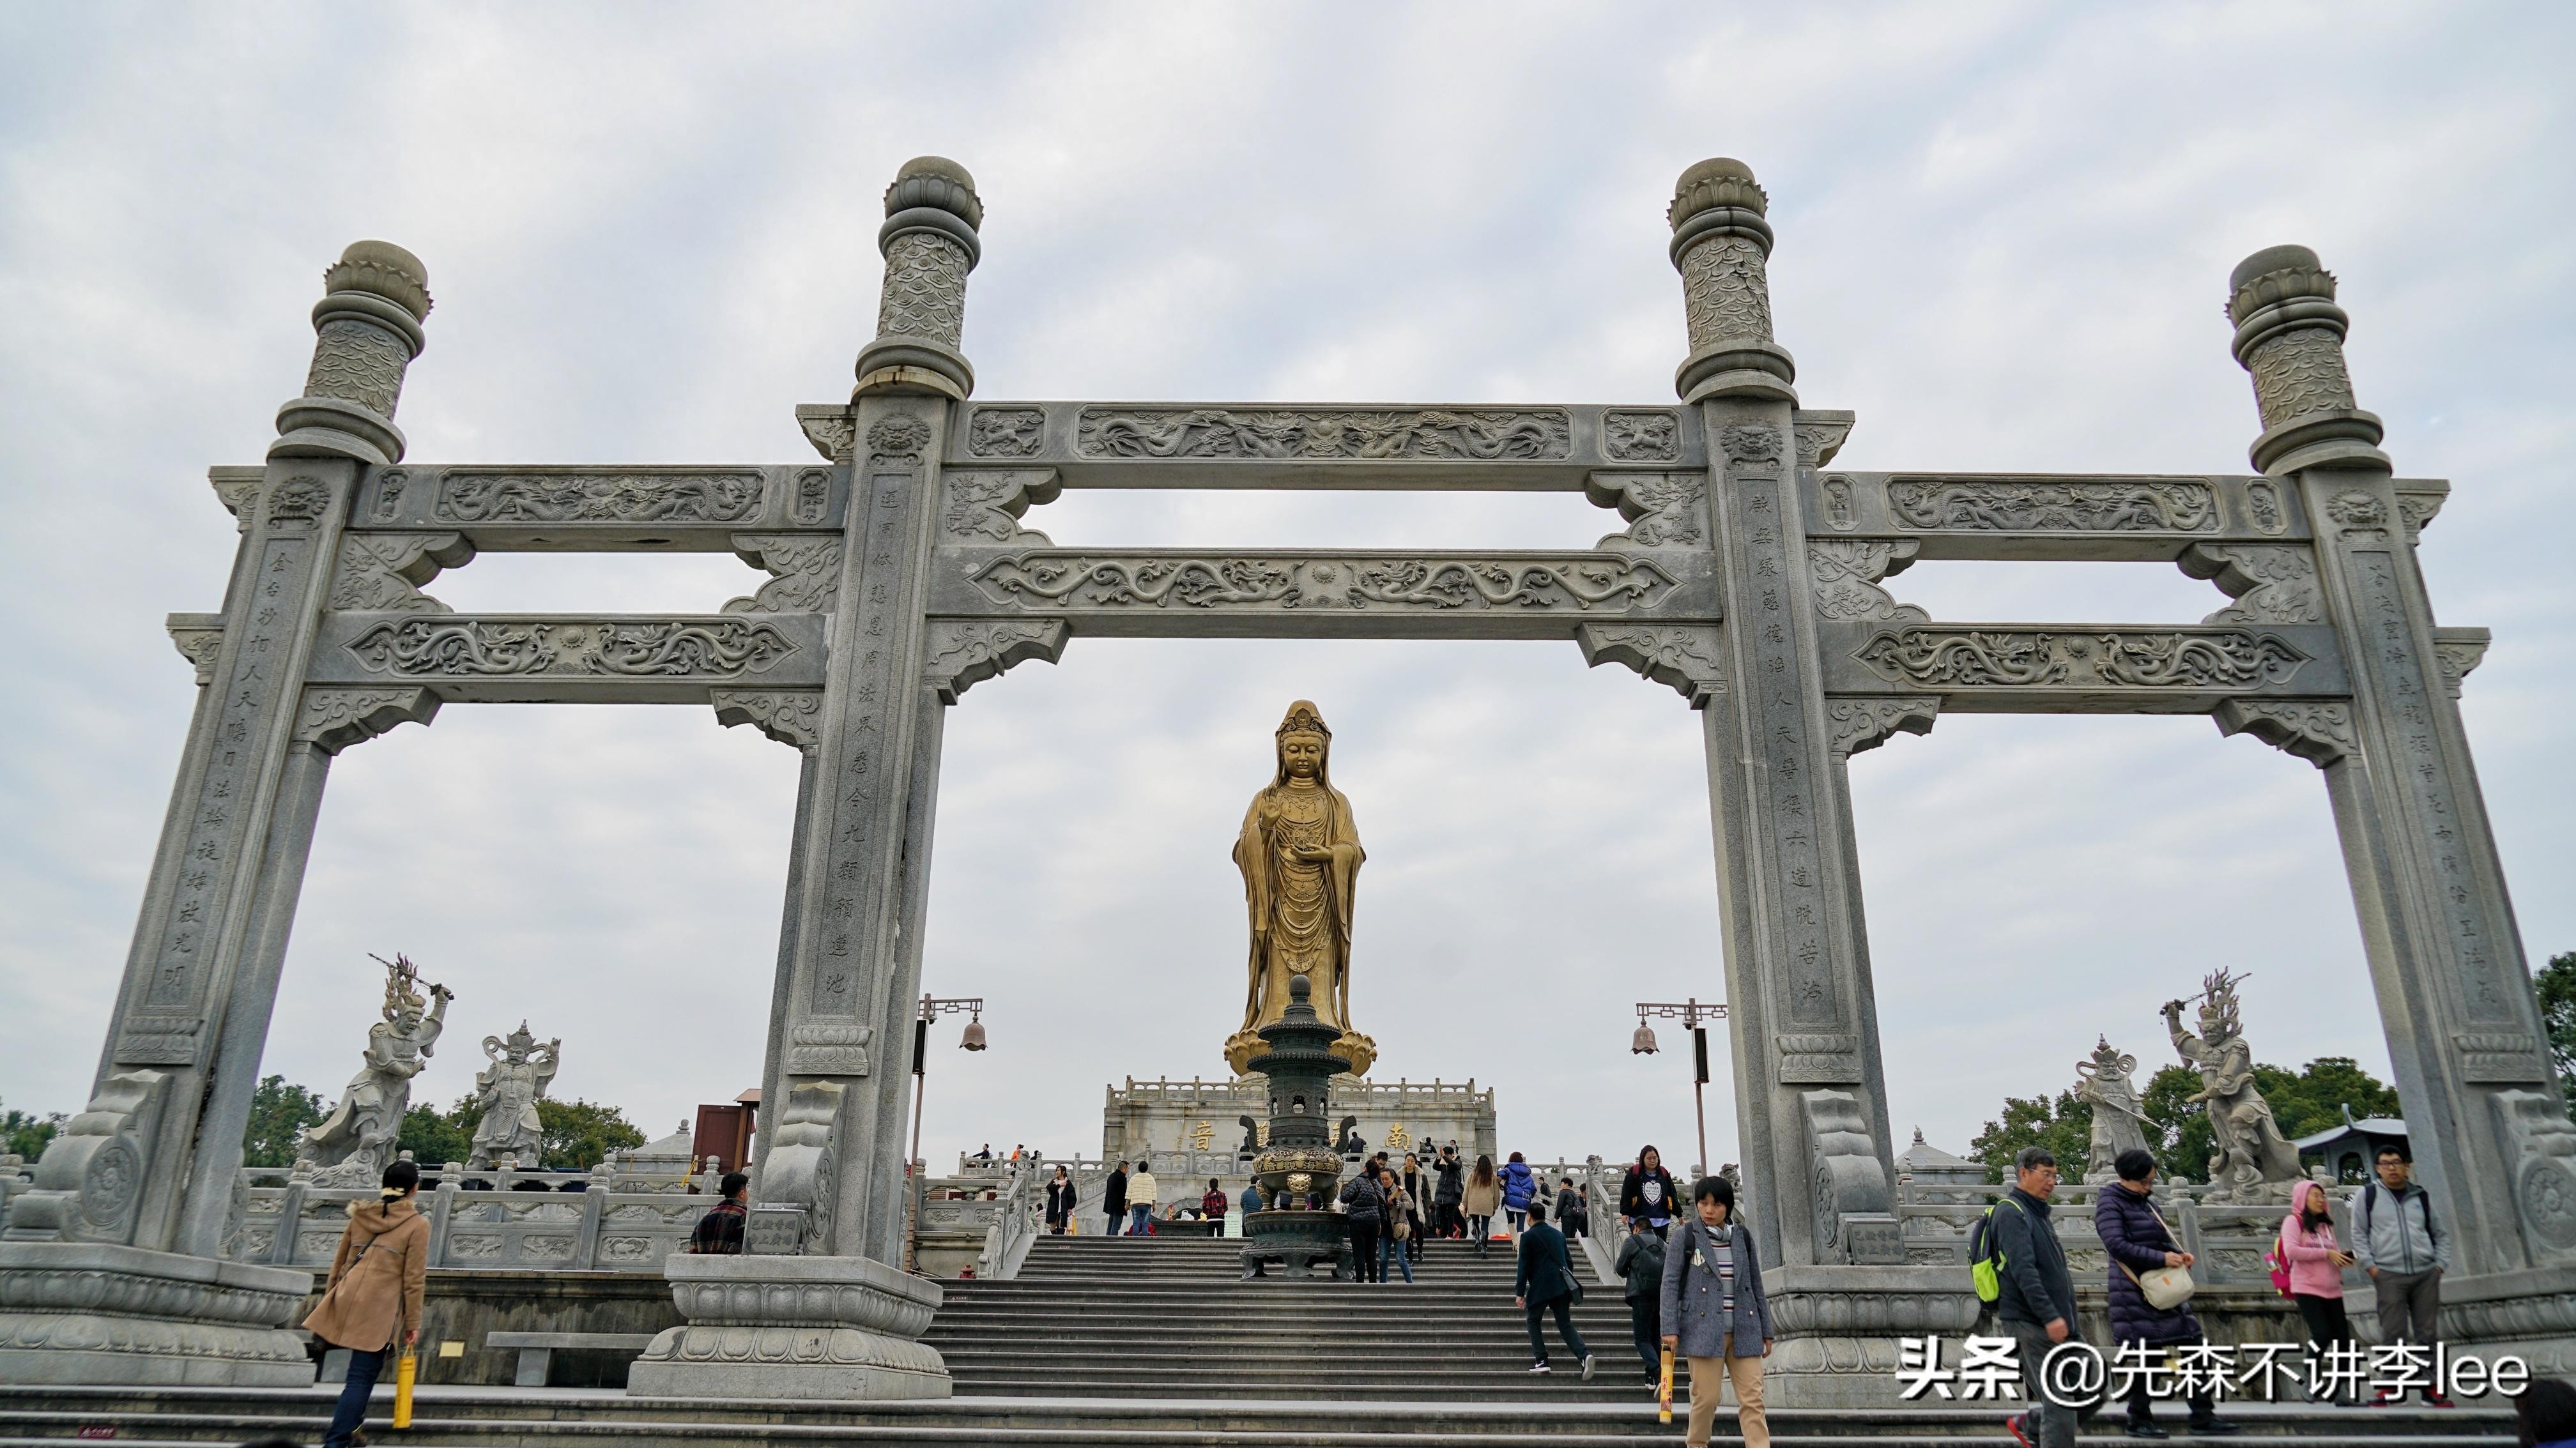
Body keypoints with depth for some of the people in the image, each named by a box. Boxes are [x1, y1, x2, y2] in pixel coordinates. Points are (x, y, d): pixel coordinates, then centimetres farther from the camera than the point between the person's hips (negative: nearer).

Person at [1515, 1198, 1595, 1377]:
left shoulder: (1528, 1236, -2)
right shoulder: (1559, 1235, 16)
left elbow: (1523, 1266, -6)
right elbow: (1569, 1262, 20)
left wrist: (1520, 1293, -4)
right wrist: (1570, 1288, 28)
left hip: (1540, 1287, -5)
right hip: (1561, 1285, 5)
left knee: (1533, 1321, 13)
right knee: (1565, 1325, 7)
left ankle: (1541, 1360, 3)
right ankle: (1584, 1354, -16)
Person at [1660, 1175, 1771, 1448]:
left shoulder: (1743, 1237, 10)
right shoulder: (1685, 1237, 0)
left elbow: (1756, 1286, 16)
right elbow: (1670, 1283, -2)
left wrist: (1766, 1330, 14)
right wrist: (1670, 1328, -10)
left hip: (1743, 1331, 3)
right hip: (1704, 1330, -3)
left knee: (1753, 1399, -2)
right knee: (1706, 1398, -1)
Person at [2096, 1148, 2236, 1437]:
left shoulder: (2148, 1202, 14)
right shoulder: (2110, 1203, -11)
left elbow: (2163, 1238, 22)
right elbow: (2117, 1245, -21)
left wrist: (2178, 1253, -1)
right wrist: (2161, 1258, -23)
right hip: (2137, 1292, -8)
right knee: (2146, 1356, -3)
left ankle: (2203, 1416, 15)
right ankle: (2139, 1421, 10)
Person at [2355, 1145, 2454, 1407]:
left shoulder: (2422, 1196, 11)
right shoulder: (2368, 1195, 4)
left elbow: (2441, 1234, 17)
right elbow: (2359, 1234, 4)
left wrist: (2440, 1265, 5)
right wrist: (2370, 1266, -5)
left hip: (2426, 1275, 3)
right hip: (2389, 1275, -3)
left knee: (2426, 1333, 6)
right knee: (2393, 1334, -4)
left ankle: (2431, 1387, 13)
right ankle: (2390, 1388, 1)